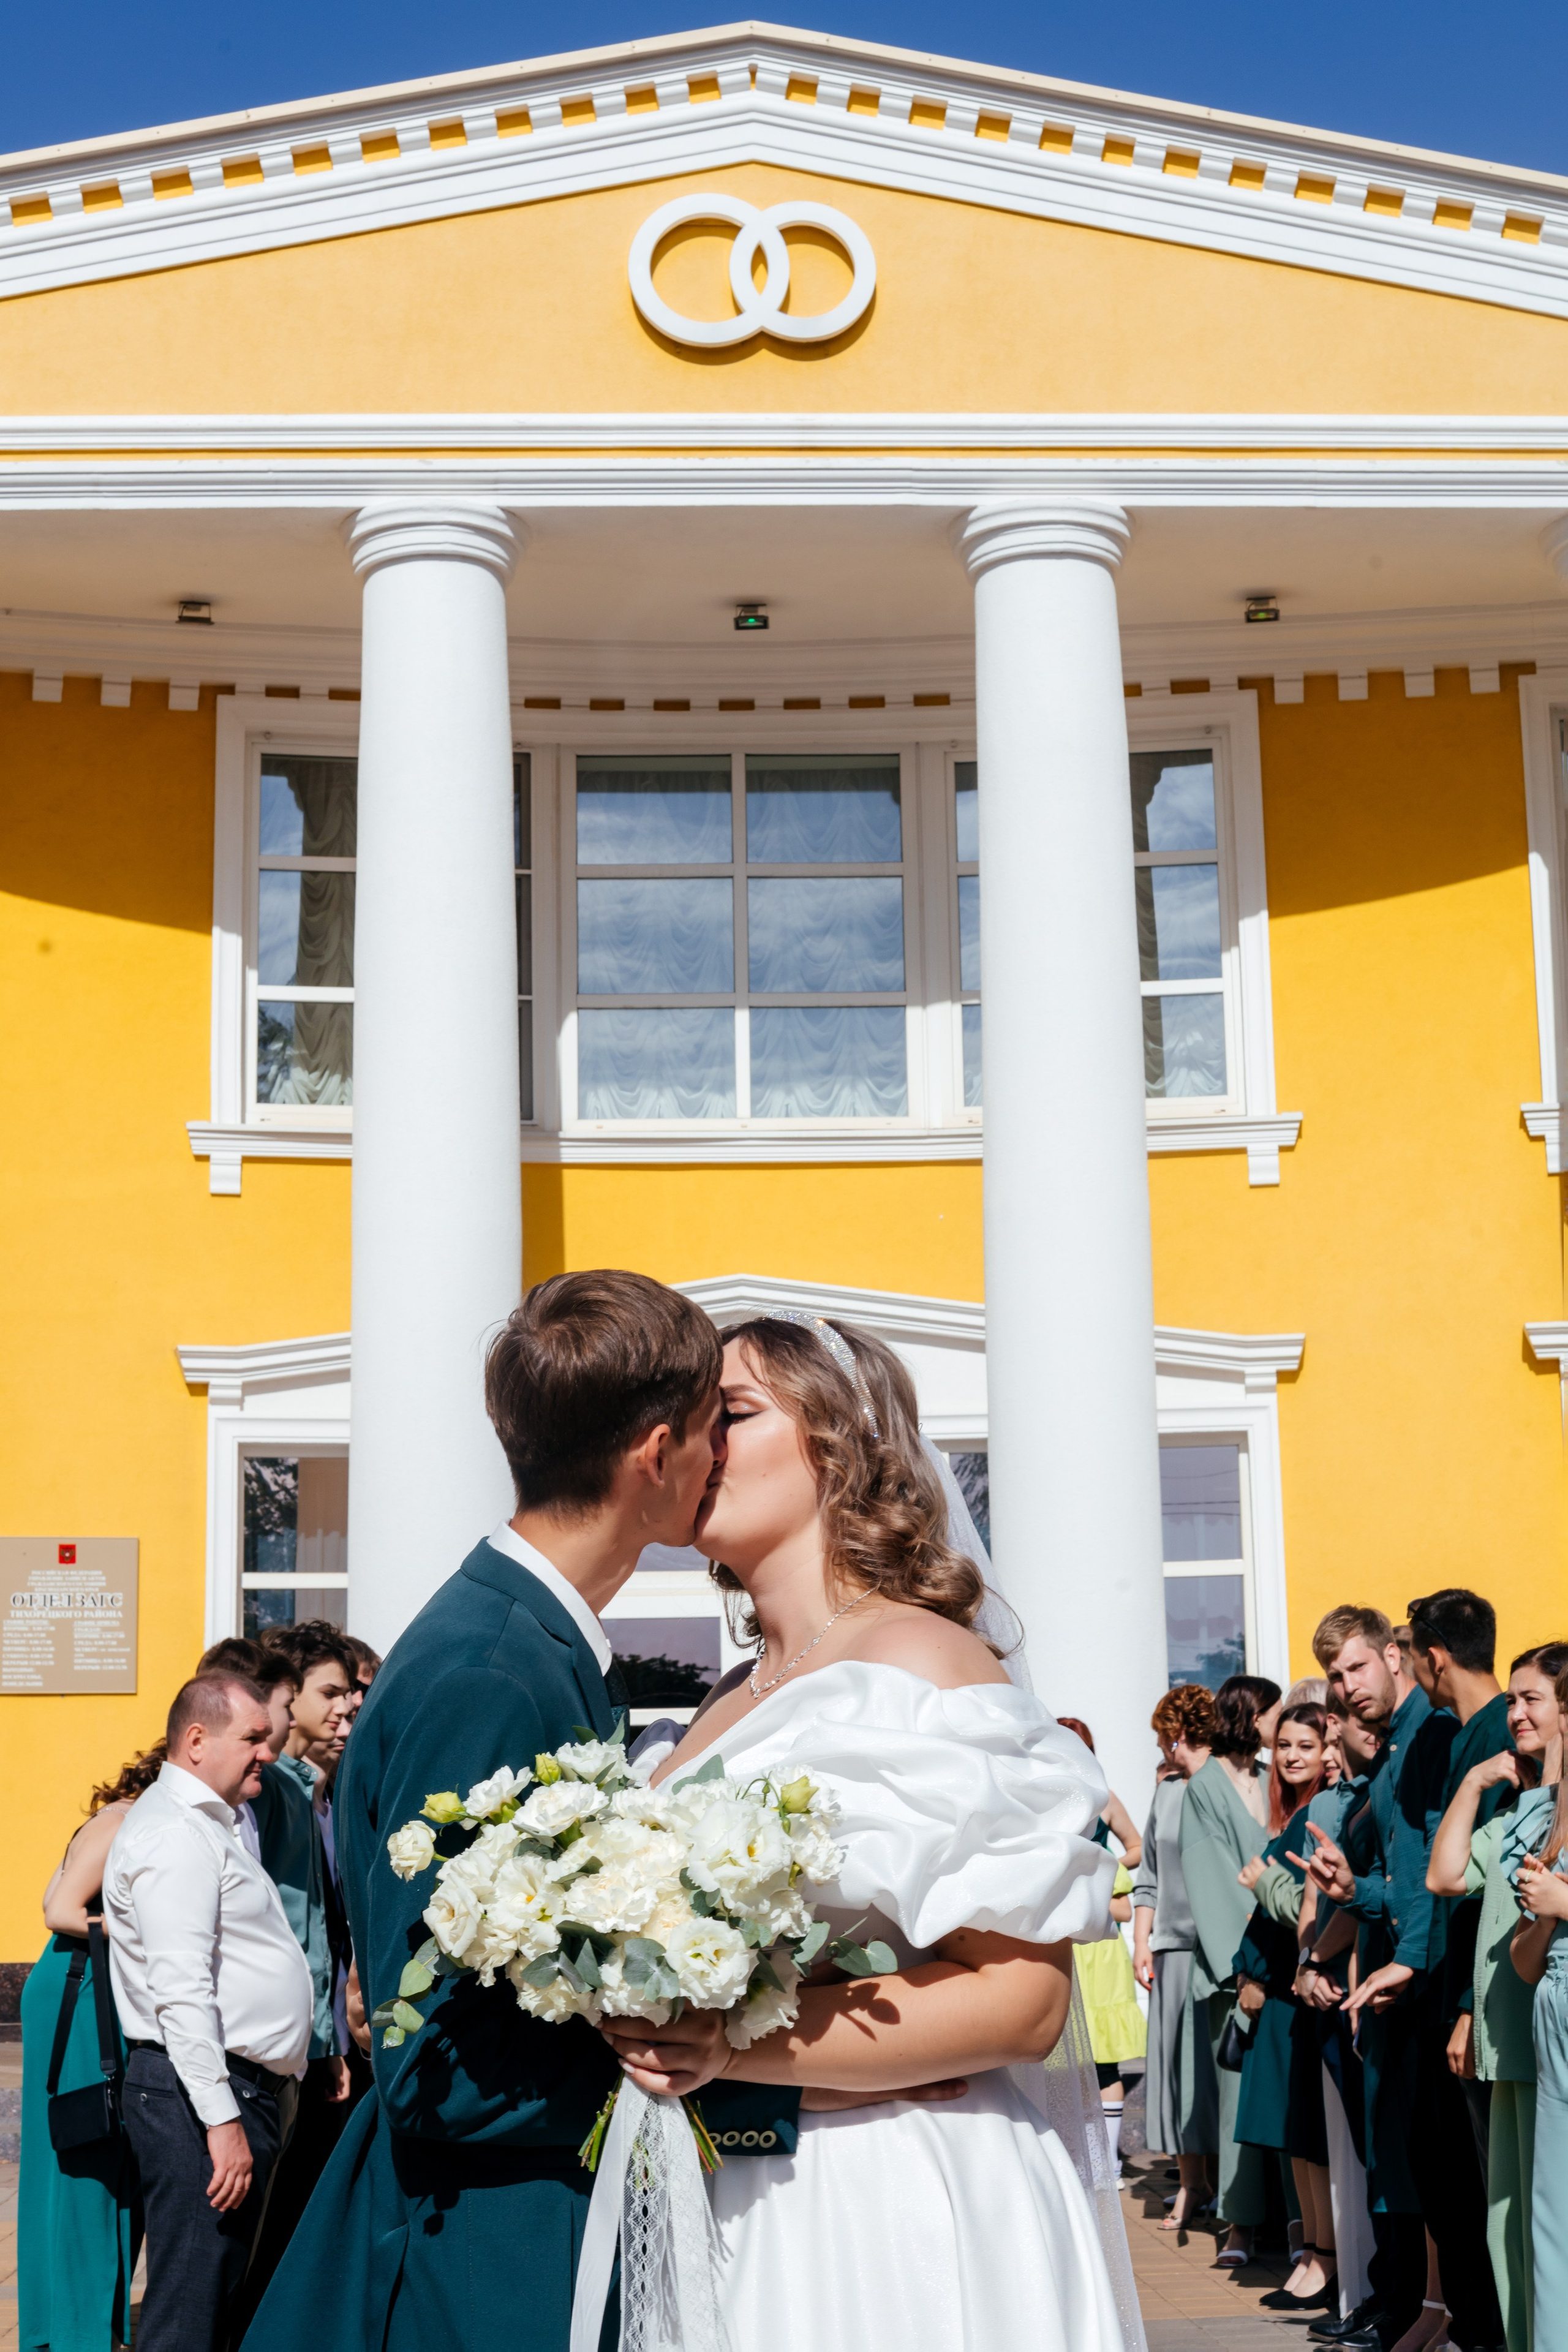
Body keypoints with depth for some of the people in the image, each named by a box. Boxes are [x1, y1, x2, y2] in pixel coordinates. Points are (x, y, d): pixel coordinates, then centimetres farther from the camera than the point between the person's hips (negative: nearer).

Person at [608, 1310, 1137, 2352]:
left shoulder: (919, 1663, -12)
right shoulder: (728, 1706, 12)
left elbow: (1022, 2000, -19)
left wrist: (733, 2043, -26)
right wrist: (654, 2031, 4)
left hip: (883, 2218, -7)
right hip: (730, 2206, 7)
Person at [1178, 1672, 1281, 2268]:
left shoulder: (1270, 1781, 15)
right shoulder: (1205, 1787, -2)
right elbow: (1212, 1878, -6)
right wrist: (1246, 1954, -11)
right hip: (1236, 1958, -5)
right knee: (1242, 2081, -6)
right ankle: (1241, 2222, -2)